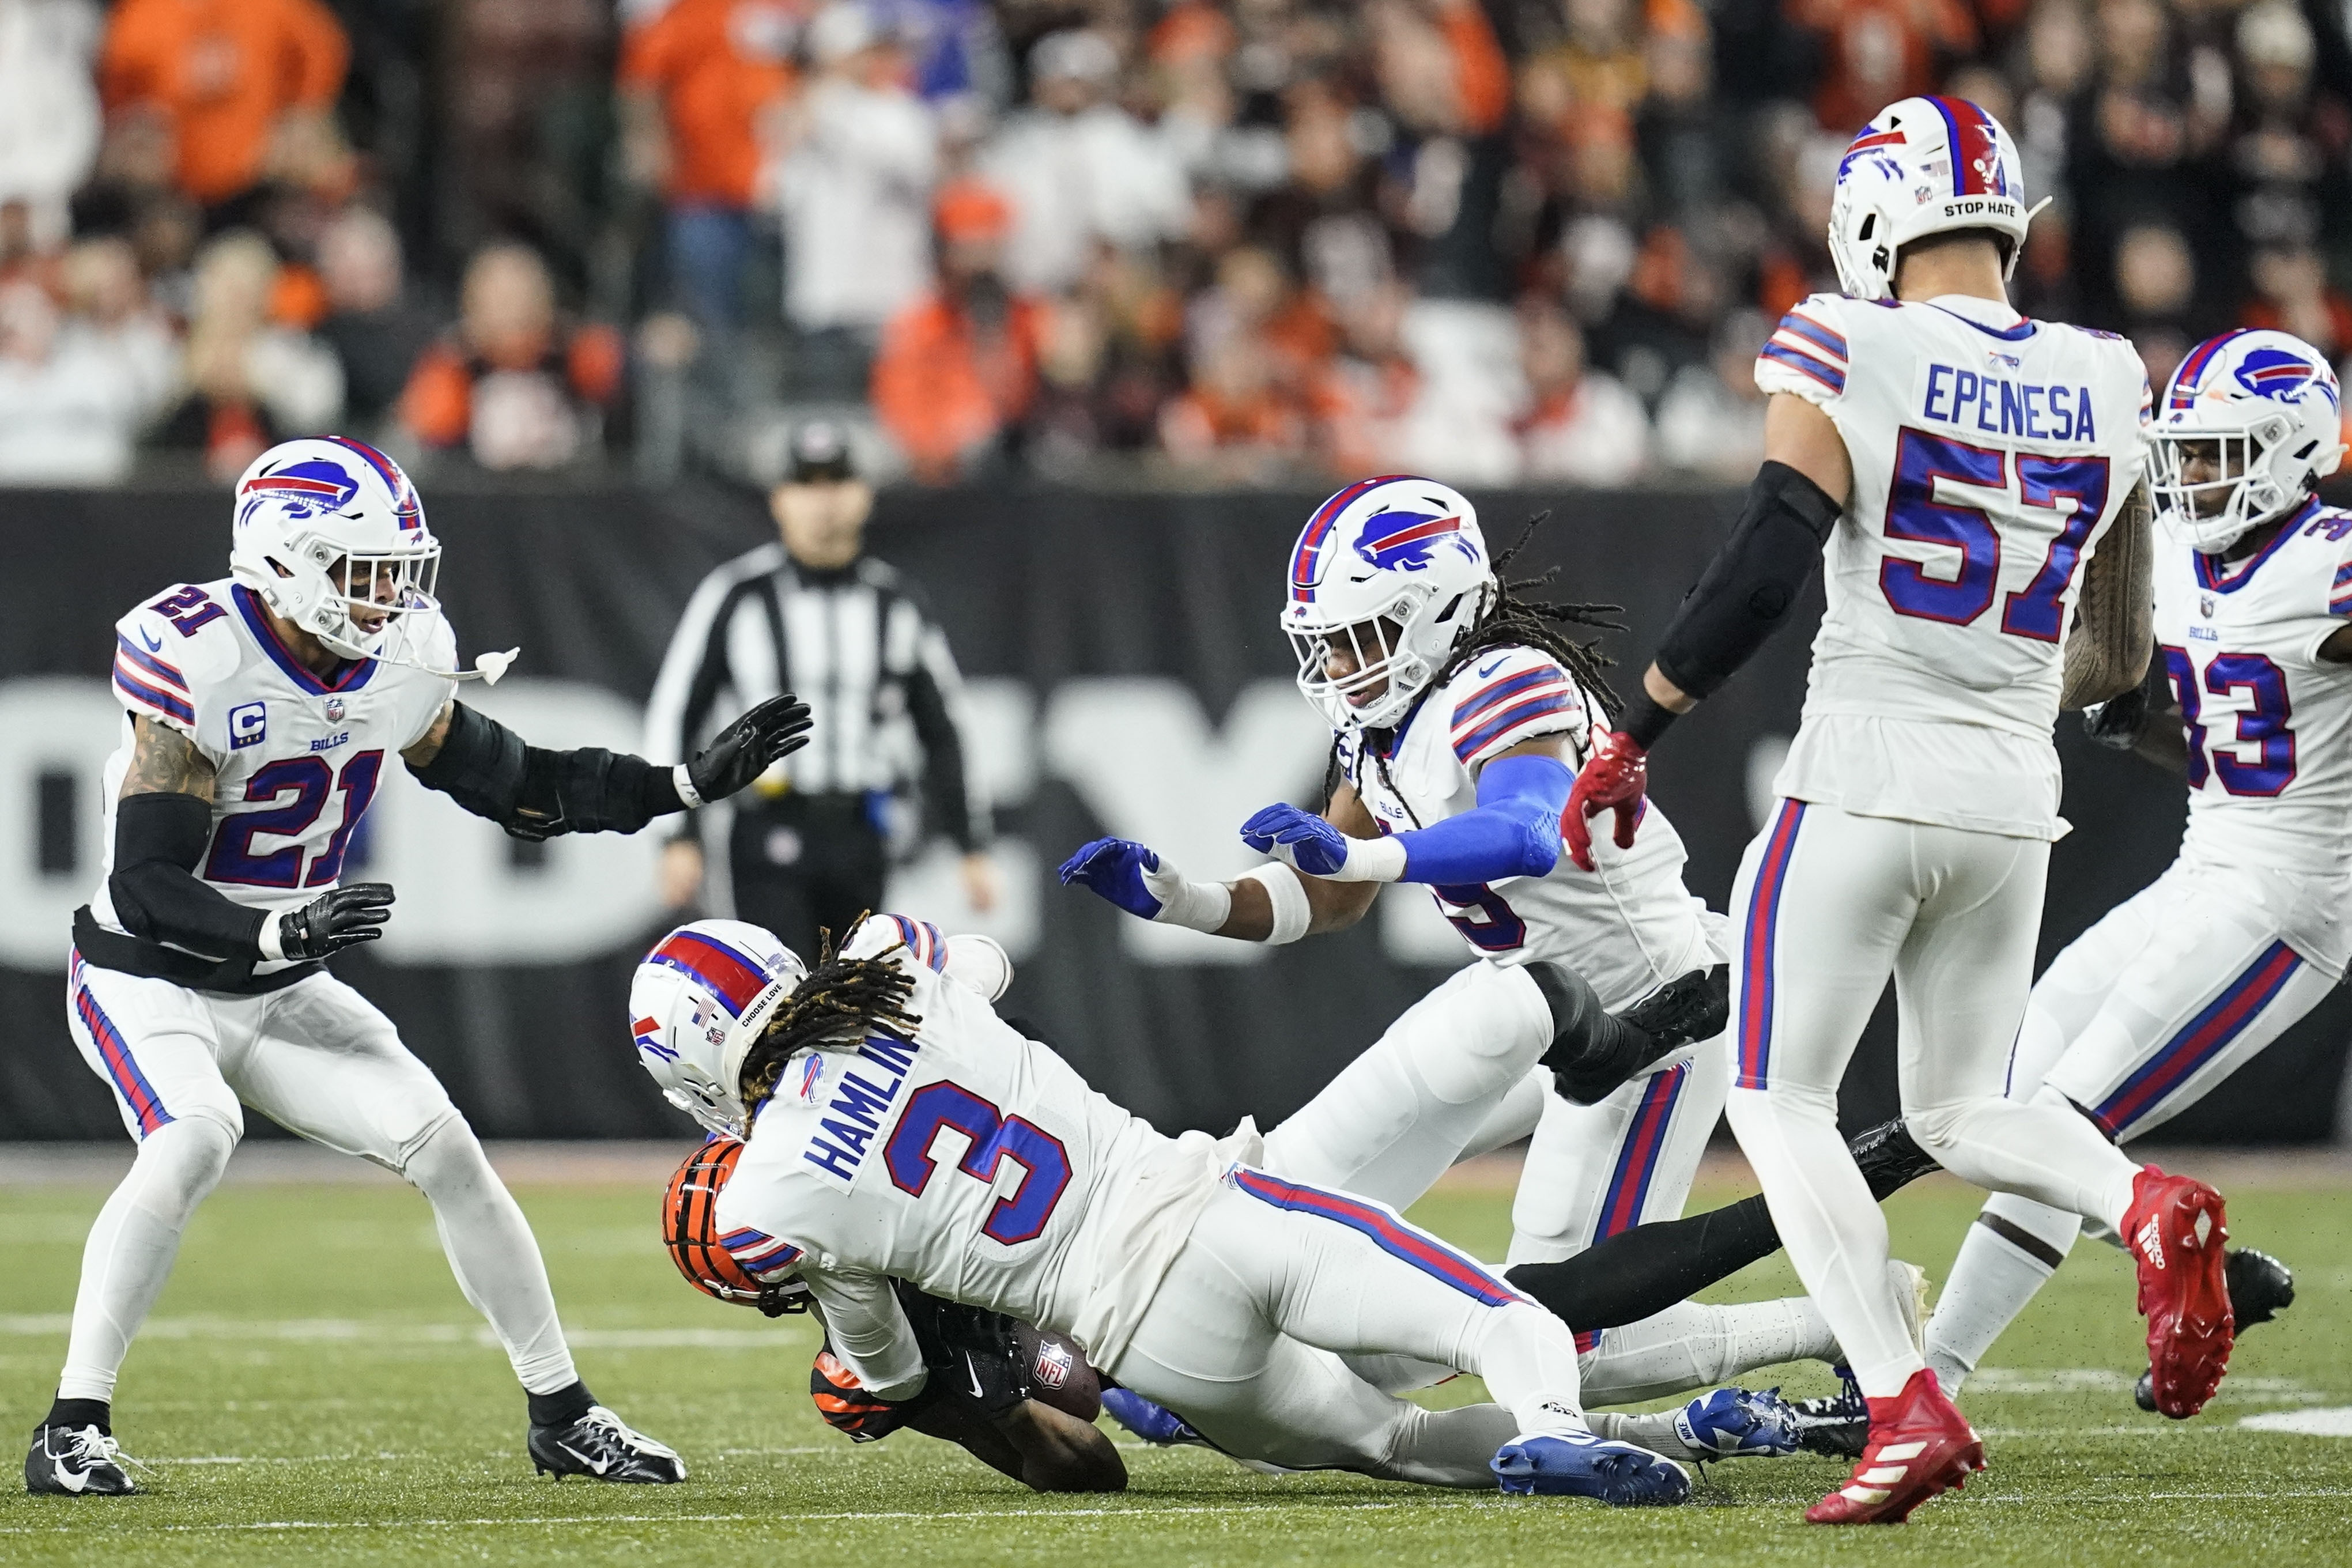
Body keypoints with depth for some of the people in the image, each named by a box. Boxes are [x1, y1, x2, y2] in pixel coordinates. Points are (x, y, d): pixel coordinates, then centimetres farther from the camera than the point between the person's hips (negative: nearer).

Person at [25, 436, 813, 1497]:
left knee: (442, 1145, -3)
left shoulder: (396, 662, -4)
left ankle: (563, 1415, 12)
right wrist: (283, 934, -43)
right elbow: (147, 886, -27)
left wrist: (692, 782, 3)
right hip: (148, 979, -6)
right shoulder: (197, 662, -25)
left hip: (279, 990, 6)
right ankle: (72, 1430, -26)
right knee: (194, 1137, -33)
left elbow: (510, 785, 11)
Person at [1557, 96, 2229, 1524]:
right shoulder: (2104, 390, 8)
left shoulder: (1851, 360, -9)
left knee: (1781, 1100, 6)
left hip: (1868, 785, -5)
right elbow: (2119, 657, 16)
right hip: (2015, 800, 5)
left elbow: (1766, 569, -16)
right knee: (1962, 1112, 20)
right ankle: (2147, 1207, -13)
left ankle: (1907, 1408, -10)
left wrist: (1634, 737, -7)